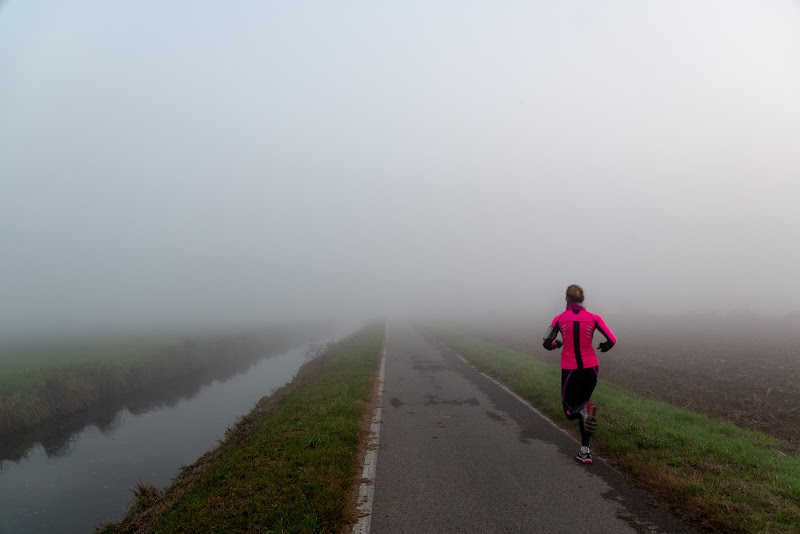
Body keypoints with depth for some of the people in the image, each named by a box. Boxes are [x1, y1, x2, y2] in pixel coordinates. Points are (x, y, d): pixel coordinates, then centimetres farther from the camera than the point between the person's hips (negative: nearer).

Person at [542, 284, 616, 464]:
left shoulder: (560, 319, -4)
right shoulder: (593, 318, -3)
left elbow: (546, 343, -3)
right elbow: (612, 340, -8)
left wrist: (557, 344, 20)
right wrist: (603, 347, 14)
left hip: (570, 370, -2)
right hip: (591, 368, 2)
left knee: (570, 412, 13)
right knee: (583, 405, 22)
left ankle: (586, 409, -23)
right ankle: (585, 451, 17)